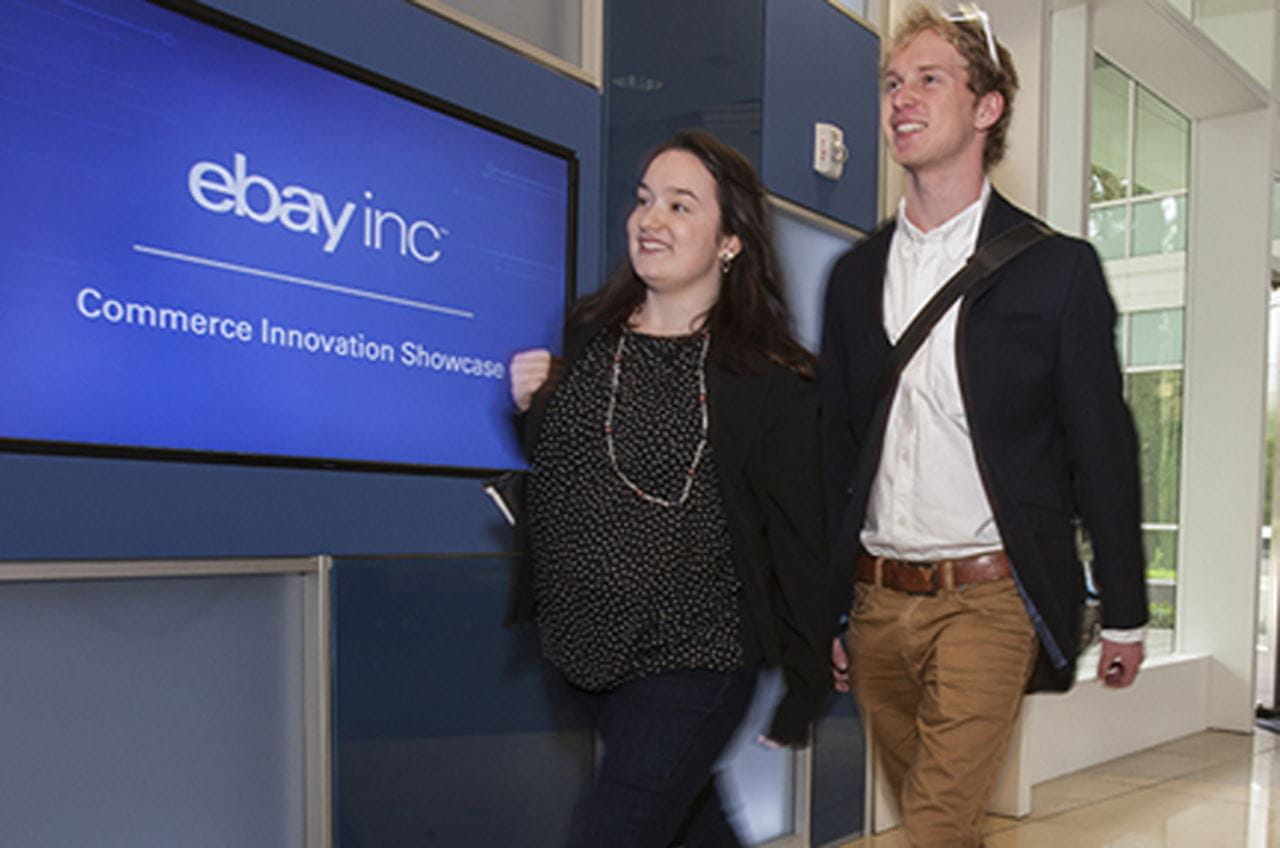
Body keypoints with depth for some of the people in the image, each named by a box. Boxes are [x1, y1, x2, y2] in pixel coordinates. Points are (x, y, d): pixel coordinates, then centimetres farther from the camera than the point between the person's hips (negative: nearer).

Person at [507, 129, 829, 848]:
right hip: (586, 647, 5)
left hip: (693, 662, -5)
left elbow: (798, 543, -8)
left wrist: (802, 696, -4)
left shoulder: (772, 380, -12)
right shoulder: (588, 336, 5)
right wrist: (534, 406, -3)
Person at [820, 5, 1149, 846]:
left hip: (987, 596, -4)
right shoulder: (856, 274, 9)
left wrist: (1124, 615, 1)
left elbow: (1103, 451, -1)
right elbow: (836, 451, 10)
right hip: (877, 599, 4)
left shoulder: (1057, 268, -2)